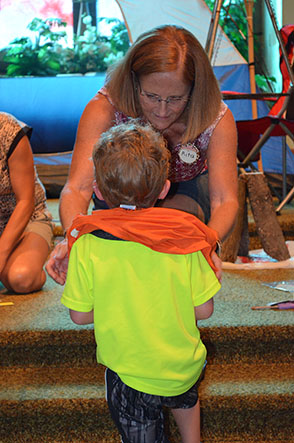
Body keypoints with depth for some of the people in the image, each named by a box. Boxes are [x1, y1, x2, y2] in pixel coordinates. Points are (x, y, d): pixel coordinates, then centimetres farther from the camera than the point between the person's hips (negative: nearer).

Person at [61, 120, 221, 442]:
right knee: (185, 399, 36)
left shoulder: (86, 244, -19)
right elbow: (203, 310, -12)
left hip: (128, 372, -2)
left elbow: (80, 315, -11)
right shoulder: (184, 237, -17)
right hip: (184, 366, 2)